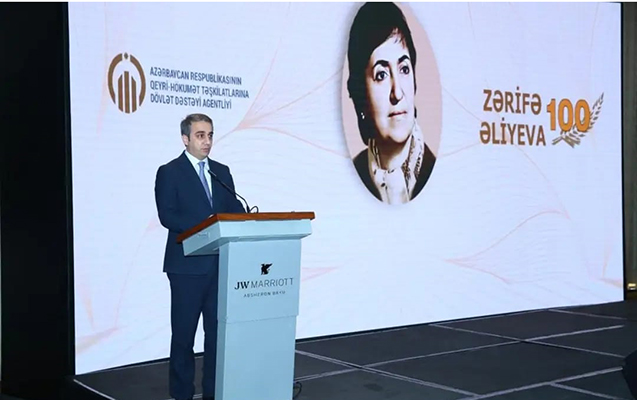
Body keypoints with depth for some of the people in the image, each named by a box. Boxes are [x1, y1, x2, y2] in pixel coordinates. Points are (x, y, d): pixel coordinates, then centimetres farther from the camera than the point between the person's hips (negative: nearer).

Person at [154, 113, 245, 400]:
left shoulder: (222, 171, 14)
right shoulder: (169, 172, -3)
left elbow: (235, 210, 11)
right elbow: (167, 216, -13)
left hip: (221, 263, 5)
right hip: (188, 265, -5)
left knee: (218, 329, 9)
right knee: (184, 332, 3)